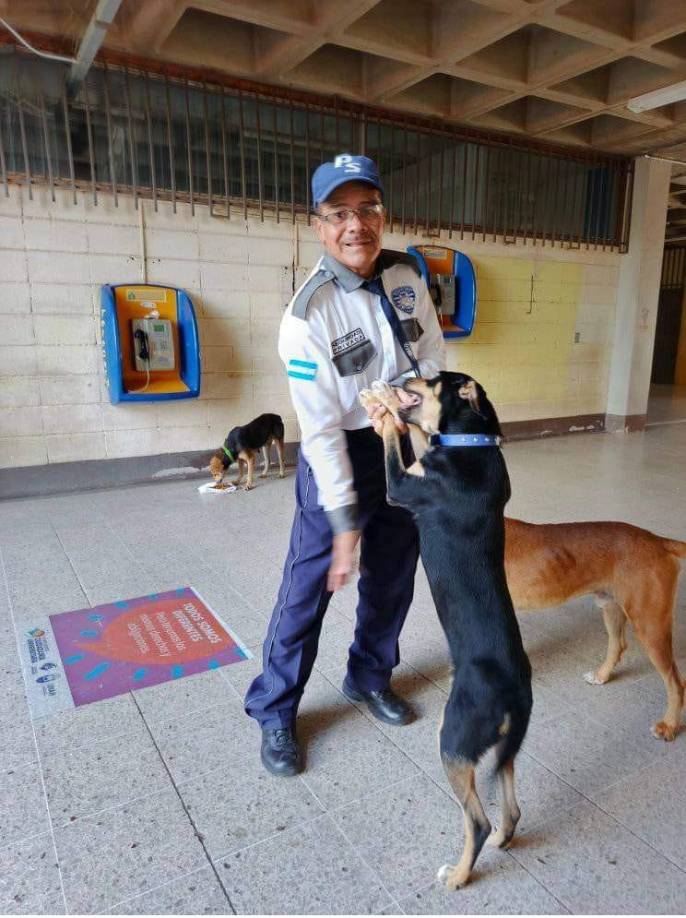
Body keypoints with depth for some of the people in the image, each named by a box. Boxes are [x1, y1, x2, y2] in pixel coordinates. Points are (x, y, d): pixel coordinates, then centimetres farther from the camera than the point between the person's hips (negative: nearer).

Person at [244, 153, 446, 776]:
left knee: (393, 576, 16)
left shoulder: (406, 276, -6)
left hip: (406, 443, 6)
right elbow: (321, 427, -22)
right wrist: (345, 519, -21)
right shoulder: (307, 315, -22)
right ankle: (274, 712, 20)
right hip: (340, 452, -5)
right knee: (309, 584, -1)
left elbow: (433, 360, 2)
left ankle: (370, 678, 39)